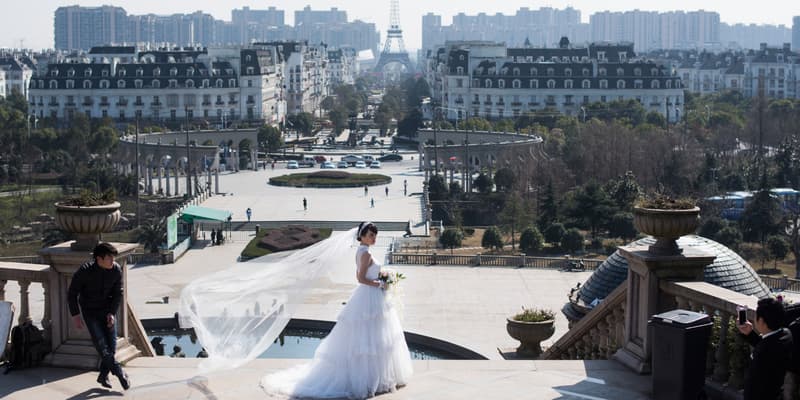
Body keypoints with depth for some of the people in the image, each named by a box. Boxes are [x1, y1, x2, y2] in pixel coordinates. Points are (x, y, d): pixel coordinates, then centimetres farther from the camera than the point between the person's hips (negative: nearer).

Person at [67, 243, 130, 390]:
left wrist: (112, 313, -11)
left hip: (108, 310, 3)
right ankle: (119, 372, -5)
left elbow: (118, 293, -1)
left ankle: (103, 376, 13)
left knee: (111, 344, -4)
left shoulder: (116, 270, -13)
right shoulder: (85, 271, -22)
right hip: (90, 311, -3)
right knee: (101, 344, -14)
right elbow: (72, 294, -10)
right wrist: (75, 315, -14)